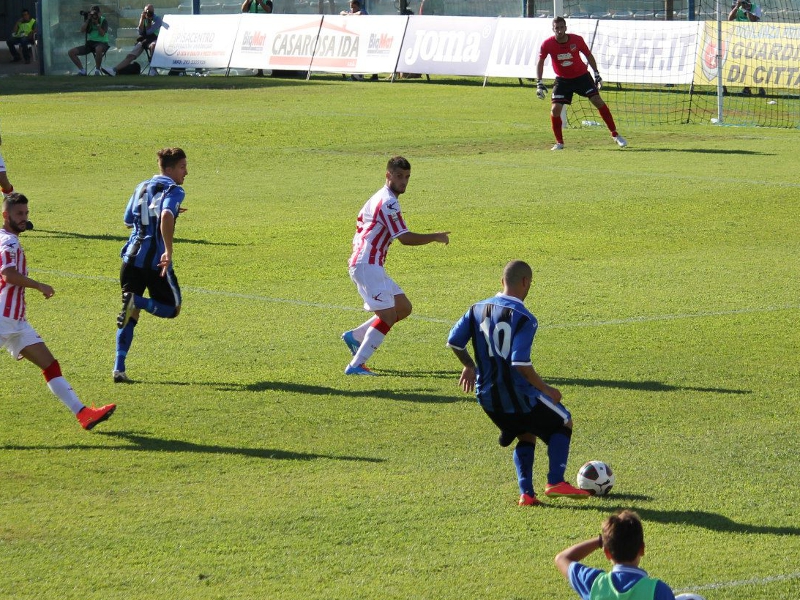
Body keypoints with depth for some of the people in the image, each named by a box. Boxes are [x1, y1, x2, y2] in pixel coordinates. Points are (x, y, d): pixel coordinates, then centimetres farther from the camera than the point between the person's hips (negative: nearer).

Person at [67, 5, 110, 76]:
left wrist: (97, 23, -19)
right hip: (90, 43, 5)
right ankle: (82, 70, 3)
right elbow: (82, 31, -7)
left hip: (101, 43, -5)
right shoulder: (89, 21, 7)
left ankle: (97, 70, -25)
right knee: (71, 52, -10)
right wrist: (88, 20, -13)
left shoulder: (103, 21, -4)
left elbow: (102, 34, -16)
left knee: (98, 49, -45)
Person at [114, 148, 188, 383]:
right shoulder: (173, 190, -6)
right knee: (171, 308, 10)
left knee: (131, 314, 12)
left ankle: (119, 368, 0)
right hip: (155, 260, -6)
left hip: (132, 257, 6)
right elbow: (166, 217, -26)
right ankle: (137, 302, -20)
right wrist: (168, 251, -26)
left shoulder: (142, 187, 16)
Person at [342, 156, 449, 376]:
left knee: (403, 308, 12)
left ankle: (354, 336, 15)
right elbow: (405, 238, -17)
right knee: (387, 316, -14)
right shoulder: (388, 202, -14)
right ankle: (356, 365, -17)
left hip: (369, 265, 10)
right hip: (368, 266, -10)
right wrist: (435, 237, -7)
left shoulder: (379, 198, 18)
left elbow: (360, 224, 27)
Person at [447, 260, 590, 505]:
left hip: (487, 397, 6)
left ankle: (526, 493, 14)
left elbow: (454, 342, 5)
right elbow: (521, 364, -26)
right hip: (518, 395, -6)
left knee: (527, 436, 27)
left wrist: (469, 366, 23)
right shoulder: (524, 319, -18)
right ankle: (556, 482, 3)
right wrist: (546, 389, -14)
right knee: (563, 423, 17)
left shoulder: (477, 310, 1)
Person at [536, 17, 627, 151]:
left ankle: (615, 135, -1)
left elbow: (588, 55, 2)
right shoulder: (547, 44, -15)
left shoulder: (577, 40, -14)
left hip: (582, 76, 0)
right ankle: (559, 143, 4)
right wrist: (539, 83, -12)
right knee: (555, 110, -13)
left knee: (598, 101, -11)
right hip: (563, 80, 0)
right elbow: (540, 63, -4)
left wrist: (597, 74, 1)